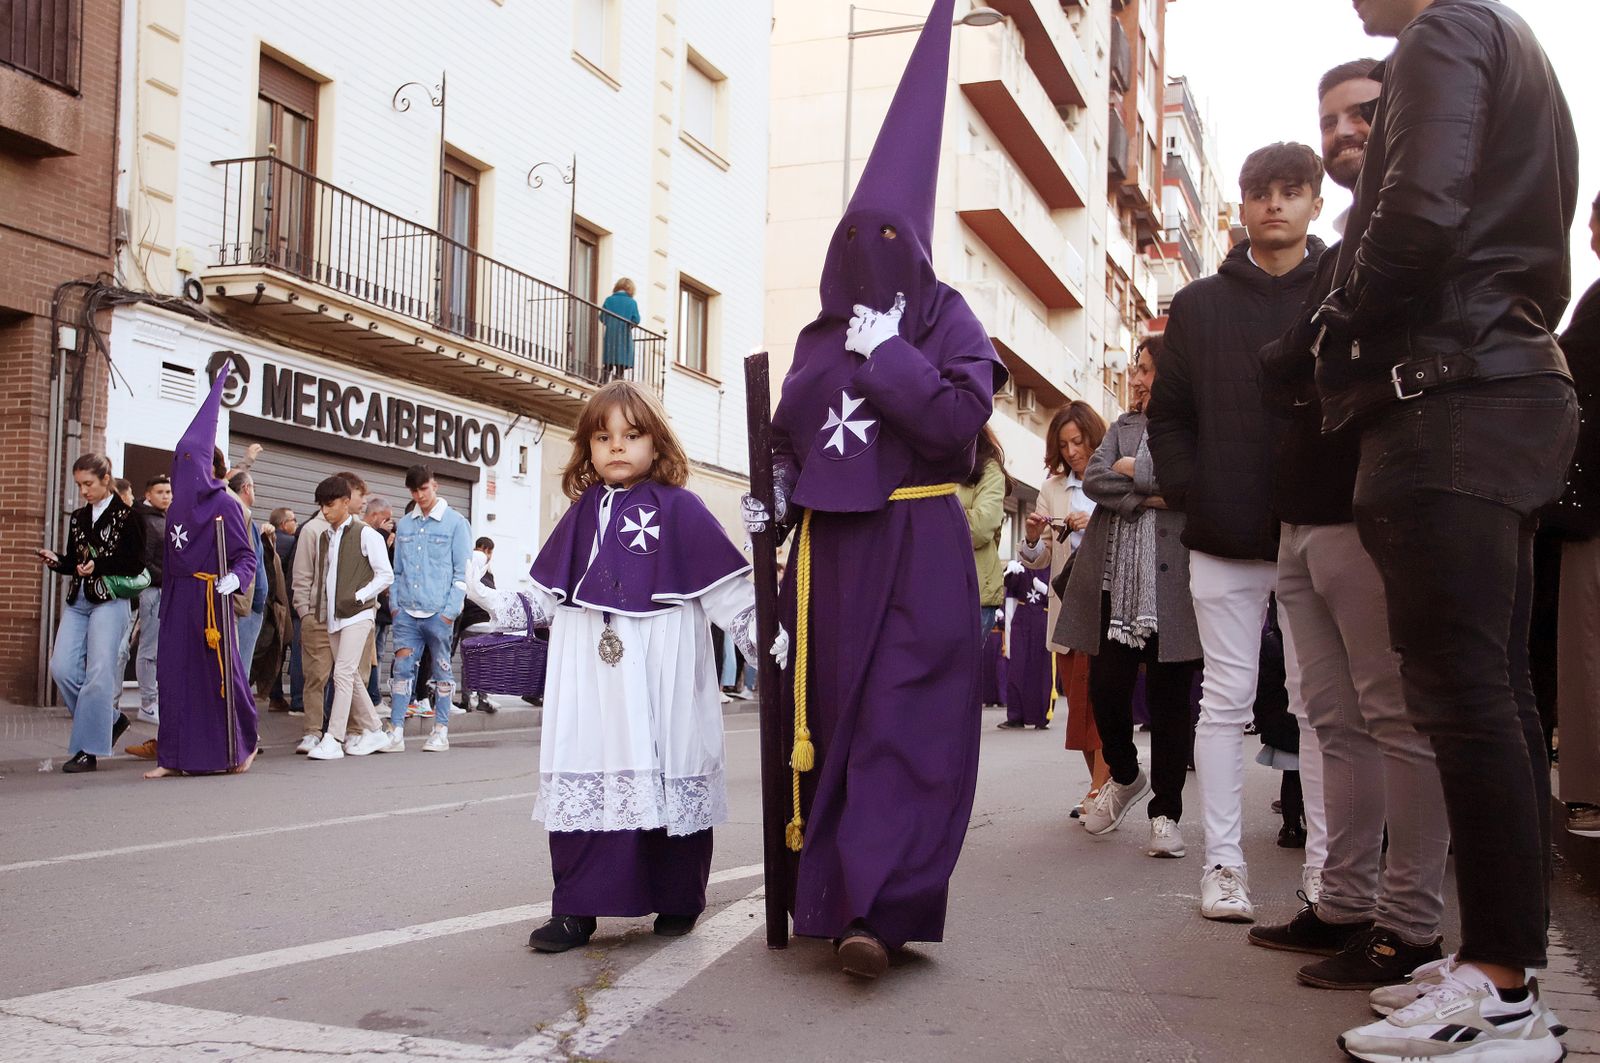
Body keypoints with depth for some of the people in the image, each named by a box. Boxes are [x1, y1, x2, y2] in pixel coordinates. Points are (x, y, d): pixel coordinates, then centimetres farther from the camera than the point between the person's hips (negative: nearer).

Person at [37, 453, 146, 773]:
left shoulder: (126, 516, -3)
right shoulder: (78, 517, 16)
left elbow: (136, 564, -8)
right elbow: (73, 563, 19)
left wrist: (98, 566, -18)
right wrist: (56, 561, -1)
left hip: (110, 602, -6)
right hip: (77, 601, 6)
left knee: (99, 673, -10)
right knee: (62, 668, -5)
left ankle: (89, 750, -6)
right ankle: (109, 719, 14)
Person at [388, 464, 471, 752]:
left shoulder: (455, 523, 0)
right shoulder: (404, 524, 13)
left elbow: (462, 571, -3)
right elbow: (397, 569, 18)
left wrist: (451, 610, -10)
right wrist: (394, 603, 7)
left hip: (439, 612, -3)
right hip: (406, 612, 4)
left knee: (442, 669, 5)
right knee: (402, 668, -1)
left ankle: (441, 731, 10)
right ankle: (396, 729, 3)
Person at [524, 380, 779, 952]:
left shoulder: (679, 507, 0)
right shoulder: (582, 513, 15)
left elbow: (726, 584, -2)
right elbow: (548, 589, 21)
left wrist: (762, 633, -9)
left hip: (662, 671, -4)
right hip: (589, 669, 4)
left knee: (669, 777, 1)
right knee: (583, 781, 2)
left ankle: (677, 901, 18)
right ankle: (577, 909, 9)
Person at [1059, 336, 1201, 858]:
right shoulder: (1123, 427, 18)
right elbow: (1093, 478, 3)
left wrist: (1132, 471, -5)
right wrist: (1147, 496, -10)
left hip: (1172, 584, -4)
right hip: (1117, 578, 4)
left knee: (1170, 694, 2)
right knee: (1105, 686, 2)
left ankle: (1166, 811, 12)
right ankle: (1124, 776, 30)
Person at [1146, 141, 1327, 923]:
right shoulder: (1199, 306, 11)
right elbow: (1168, 416, 10)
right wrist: (1190, 494, -4)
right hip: (1224, 539, 1)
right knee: (1226, 700, 4)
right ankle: (1224, 861, 10)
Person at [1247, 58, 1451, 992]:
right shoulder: (1342, 254, 24)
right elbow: (1278, 374, 19)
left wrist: (1305, 366, -8)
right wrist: (1306, 371, 1)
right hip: (1306, 518, 9)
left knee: (1397, 721, -6)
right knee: (1339, 725, 10)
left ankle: (1409, 925, 0)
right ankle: (1343, 904, 17)